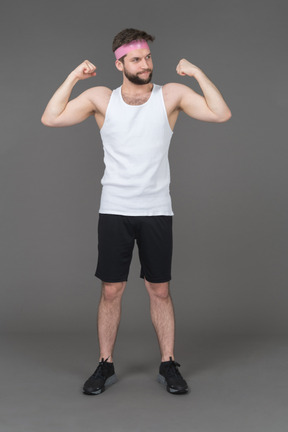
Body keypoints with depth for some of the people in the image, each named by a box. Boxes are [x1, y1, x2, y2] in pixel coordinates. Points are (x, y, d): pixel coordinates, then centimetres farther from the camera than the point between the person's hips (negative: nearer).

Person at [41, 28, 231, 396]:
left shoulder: (171, 95, -2)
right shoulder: (101, 98, 1)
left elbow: (221, 114, -10)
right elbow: (50, 118, -6)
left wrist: (197, 73, -11)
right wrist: (74, 76, -7)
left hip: (157, 212, 0)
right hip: (114, 211, 0)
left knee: (160, 290, 7)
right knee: (111, 290, 5)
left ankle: (168, 365, 20)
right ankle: (105, 365, 20)